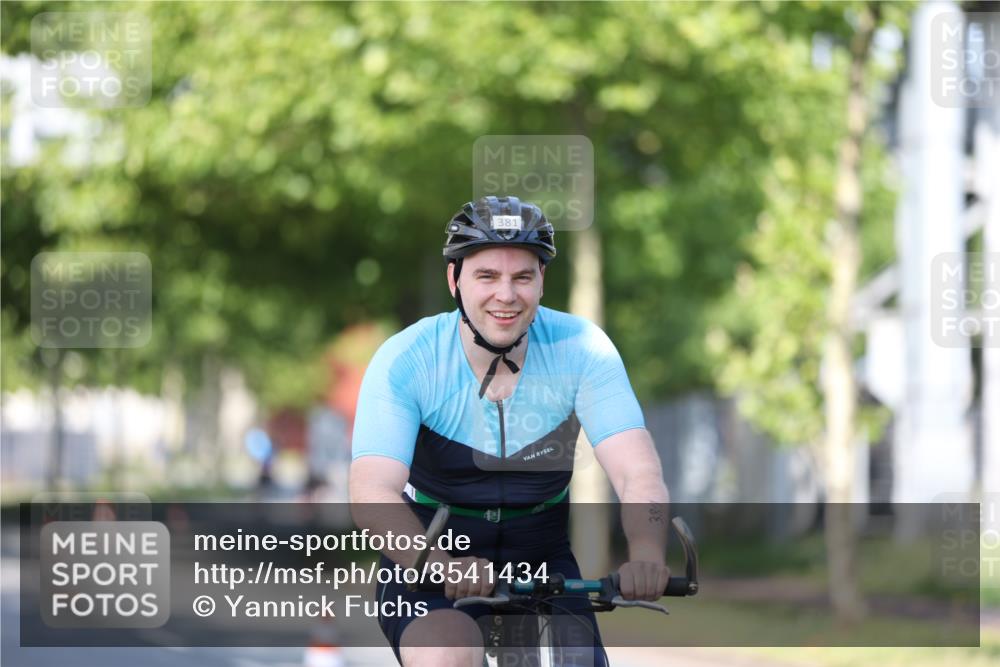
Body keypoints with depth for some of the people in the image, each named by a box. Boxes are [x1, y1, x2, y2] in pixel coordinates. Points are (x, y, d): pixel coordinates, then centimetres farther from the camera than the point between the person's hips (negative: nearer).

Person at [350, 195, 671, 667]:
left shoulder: (581, 349, -12)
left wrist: (646, 556, -44)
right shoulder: (405, 360, -18)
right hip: (428, 563, -3)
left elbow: (638, 472, -22)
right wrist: (439, 566, -50)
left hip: (542, 564, 3)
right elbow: (372, 491, -30)